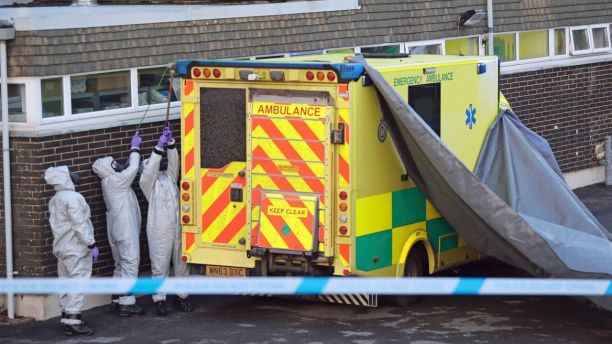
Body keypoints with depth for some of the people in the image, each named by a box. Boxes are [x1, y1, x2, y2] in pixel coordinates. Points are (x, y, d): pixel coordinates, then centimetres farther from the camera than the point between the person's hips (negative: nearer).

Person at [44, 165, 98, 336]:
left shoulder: (54, 200, 13)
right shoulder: (73, 198, -17)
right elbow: (80, 224, -21)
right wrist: (91, 244, -18)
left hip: (62, 248, 9)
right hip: (76, 248, -9)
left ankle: (66, 317, 16)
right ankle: (73, 321, -12)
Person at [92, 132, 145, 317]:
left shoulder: (112, 181, 13)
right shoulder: (115, 181, -14)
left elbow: (129, 168, 20)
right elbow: (133, 168, -16)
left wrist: (135, 149, 10)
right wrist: (135, 148, -5)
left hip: (118, 232, 10)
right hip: (126, 231, -10)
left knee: (121, 265, 15)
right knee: (130, 264, -9)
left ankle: (117, 301, 19)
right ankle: (126, 304, -10)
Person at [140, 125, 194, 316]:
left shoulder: (169, 177, 18)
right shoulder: (147, 182, 6)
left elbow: (174, 162, 3)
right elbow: (150, 170, -13)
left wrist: (170, 143, -11)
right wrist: (159, 147, -20)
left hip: (177, 227, 4)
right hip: (159, 230, -4)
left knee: (181, 263, 8)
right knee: (160, 265, -2)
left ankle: (182, 296, 18)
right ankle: (159, 299, 3)